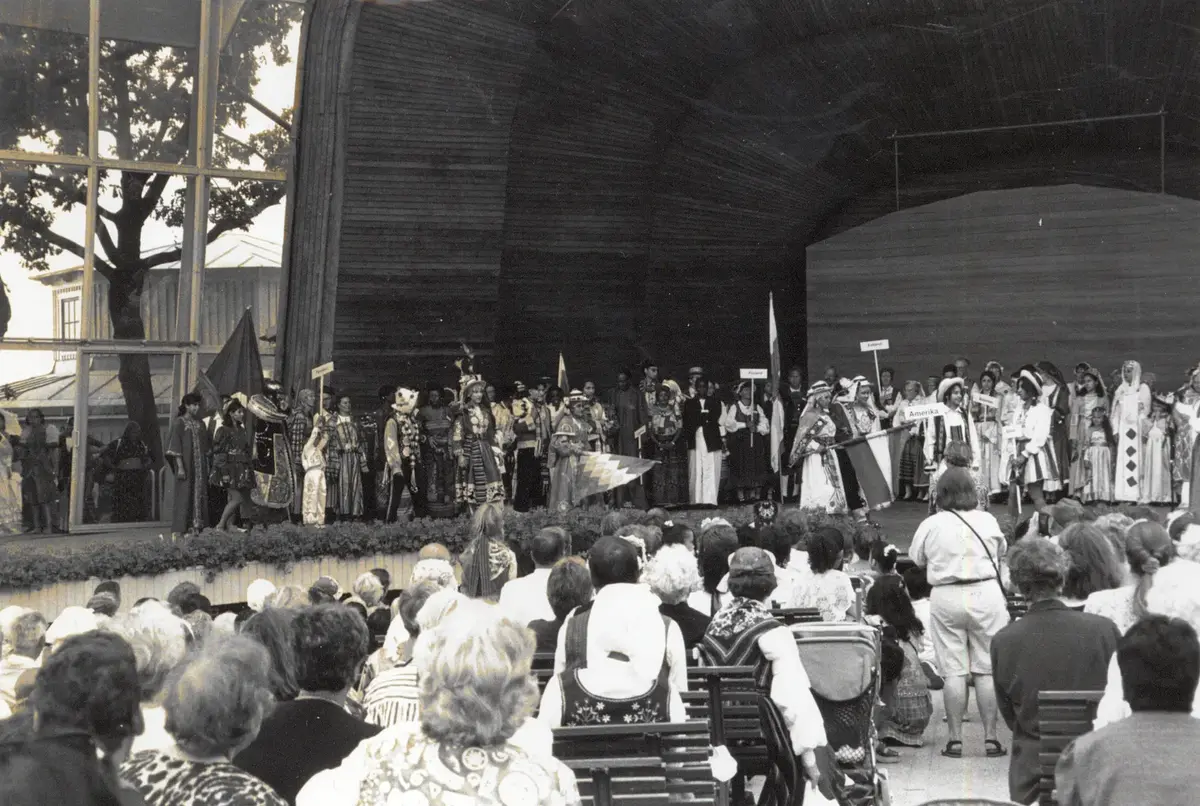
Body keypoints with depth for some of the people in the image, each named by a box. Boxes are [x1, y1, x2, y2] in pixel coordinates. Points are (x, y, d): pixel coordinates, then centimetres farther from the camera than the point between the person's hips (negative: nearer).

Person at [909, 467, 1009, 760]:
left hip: (946, 597, -1)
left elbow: (916, 560, 6)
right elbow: (1001, 554, 14)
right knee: (987, 670, 6)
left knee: (954, 672, 3)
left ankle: (955, 738, 4)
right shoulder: (988, 521, 0)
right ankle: (990, 737, 8)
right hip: (985, 593, 1)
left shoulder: (930, 525, -4)